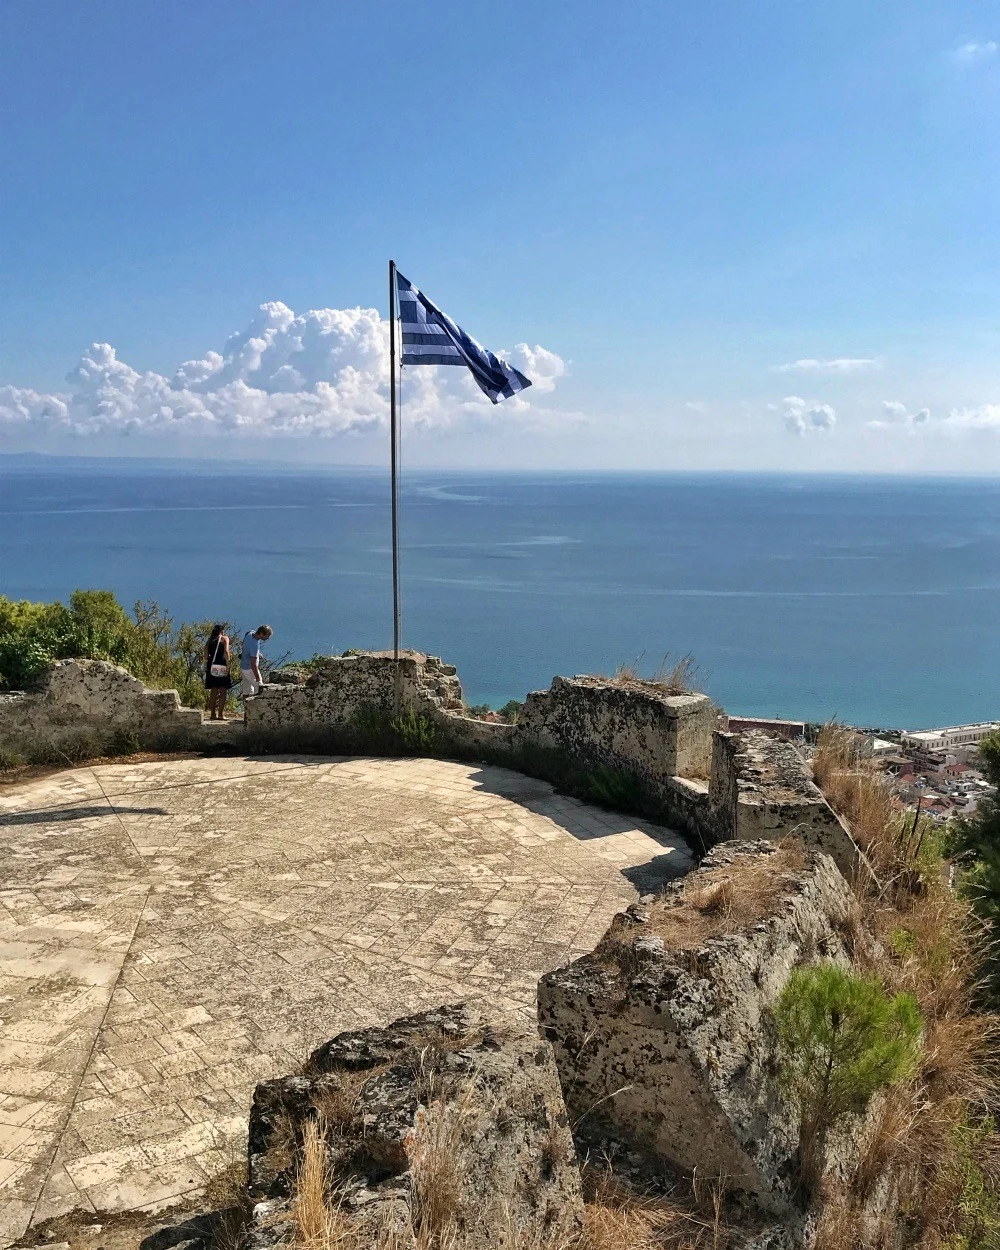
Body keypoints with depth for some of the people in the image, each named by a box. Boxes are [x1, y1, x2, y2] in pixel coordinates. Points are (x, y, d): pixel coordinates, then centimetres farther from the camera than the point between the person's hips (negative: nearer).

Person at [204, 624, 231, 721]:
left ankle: (213, 714, 13)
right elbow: (226, 651, -11)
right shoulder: (224, 638, 3)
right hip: (221, 666, -5)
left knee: (213, 690, 12)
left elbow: (206, 654, 9)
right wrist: (228, 665, -13)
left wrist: (206, 665, 15)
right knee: (223, 690, -1)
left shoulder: (210, 640, 17)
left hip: (211, 666, 5)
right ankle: (220, 714, -7)